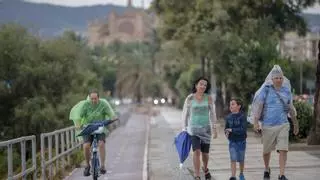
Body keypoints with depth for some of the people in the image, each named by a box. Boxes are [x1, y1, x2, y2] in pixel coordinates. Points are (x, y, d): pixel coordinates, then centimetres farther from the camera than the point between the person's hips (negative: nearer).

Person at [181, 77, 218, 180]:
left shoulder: (208, 98, -5)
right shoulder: (189, 98, -7)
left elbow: (212, 113, 3)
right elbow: (185, 114, 1)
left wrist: (214, 129, 1)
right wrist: (184, 129, 1)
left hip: (206, 128, 2)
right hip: (194, 128, -2)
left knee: (205, 153, 10)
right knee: (196, 151, -17)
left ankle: (205, 168, 43)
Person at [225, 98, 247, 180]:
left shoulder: (242, 116, -13)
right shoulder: (228, 117, -1)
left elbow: (243, 129, -22)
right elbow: (226, 128, 9)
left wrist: (232, 130, -23)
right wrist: (226, 132, -13)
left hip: (241, 141, -2)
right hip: (232, 141, 2)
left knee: (241, 159, 13)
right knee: (233, 159, -8)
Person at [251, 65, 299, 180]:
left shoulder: (286, 91, 5)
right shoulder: (266, 90, -6)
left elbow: (291, 108, 15)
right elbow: (258, 106, -11)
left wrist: (295, 123, 21)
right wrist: (256, 122, -19)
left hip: (283, 125, 2)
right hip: (268, 125, -2)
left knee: (283, 150, -11)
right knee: (267, 150, 11)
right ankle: (267, 170, 36)